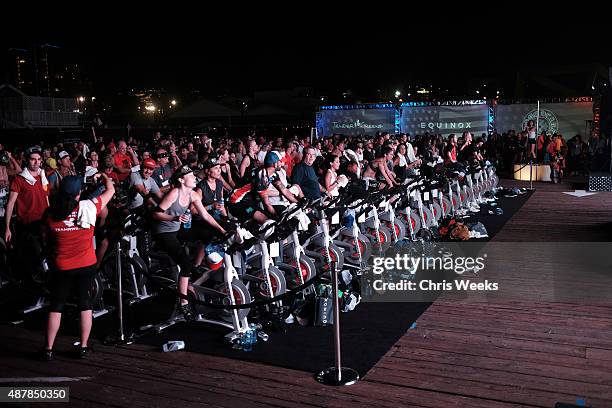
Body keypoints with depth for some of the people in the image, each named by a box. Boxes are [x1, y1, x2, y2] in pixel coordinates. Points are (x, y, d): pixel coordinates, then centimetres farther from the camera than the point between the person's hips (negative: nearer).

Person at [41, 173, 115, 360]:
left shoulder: (50, 214, -10)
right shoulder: (89, 207, -14)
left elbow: (46, 238, 4)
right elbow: (111, 190, 0)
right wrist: (103, 176, 19)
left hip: (61, 268, 0)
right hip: (87, 266, 0)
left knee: (56, 306, 12)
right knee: (85, 304, 12)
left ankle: (49, 349, 17)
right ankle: (84, 347, 16)